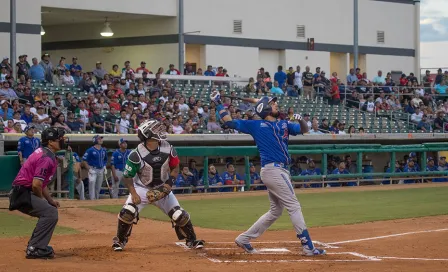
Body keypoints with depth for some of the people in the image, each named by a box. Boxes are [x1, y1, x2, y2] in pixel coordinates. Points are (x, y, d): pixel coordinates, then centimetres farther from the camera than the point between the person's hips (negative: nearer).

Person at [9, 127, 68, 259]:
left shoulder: (43, 152, 14)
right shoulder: (46, 158, -19)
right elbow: (36, 185, -25)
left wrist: (50, 200, 14)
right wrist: (42, 200, -6)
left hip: (22, 193, 11)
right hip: (23, 194, -11)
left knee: (51, 211, 19)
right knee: (50, 213, -17)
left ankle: (37, 246, 22)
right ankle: (35, 249, -14)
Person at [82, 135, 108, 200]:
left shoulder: (104, 150, 10)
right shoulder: (90, 150, -9)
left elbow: (105, 159, 26)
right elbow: (84, 160, -9)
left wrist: (104, 166, 9)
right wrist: (89, 169, -15)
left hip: (101, 170, 6)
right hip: (93, 170, -6)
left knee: (98, 187, 12)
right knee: (92, 185, -14)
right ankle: (92, 200, -15)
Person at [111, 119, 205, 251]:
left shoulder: (167, 148, -14)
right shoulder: (137, 154, -24)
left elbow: (175, 167, 0)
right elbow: (128, 176, -16)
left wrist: (169, 184, -13)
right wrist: (133, 194, -26)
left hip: (162, 188, 3)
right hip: (142, 189, -3)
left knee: (179, 215, -4)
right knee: (128, 212, -22)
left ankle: (191, 240, 17)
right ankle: (120, 240, 2)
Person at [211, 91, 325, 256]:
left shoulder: (283, 124, 18)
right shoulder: (256, 125, 2)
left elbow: (304, 130, 10)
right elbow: (229, 122, 6)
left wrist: (301, 121, -11)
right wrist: (218, 104, 1)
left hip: (280, 171, 8)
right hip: (273, 170, -8)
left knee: (275, 211, 14)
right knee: (294, 207, -10)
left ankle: (244, 239, 19)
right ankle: (308, 247, -11)